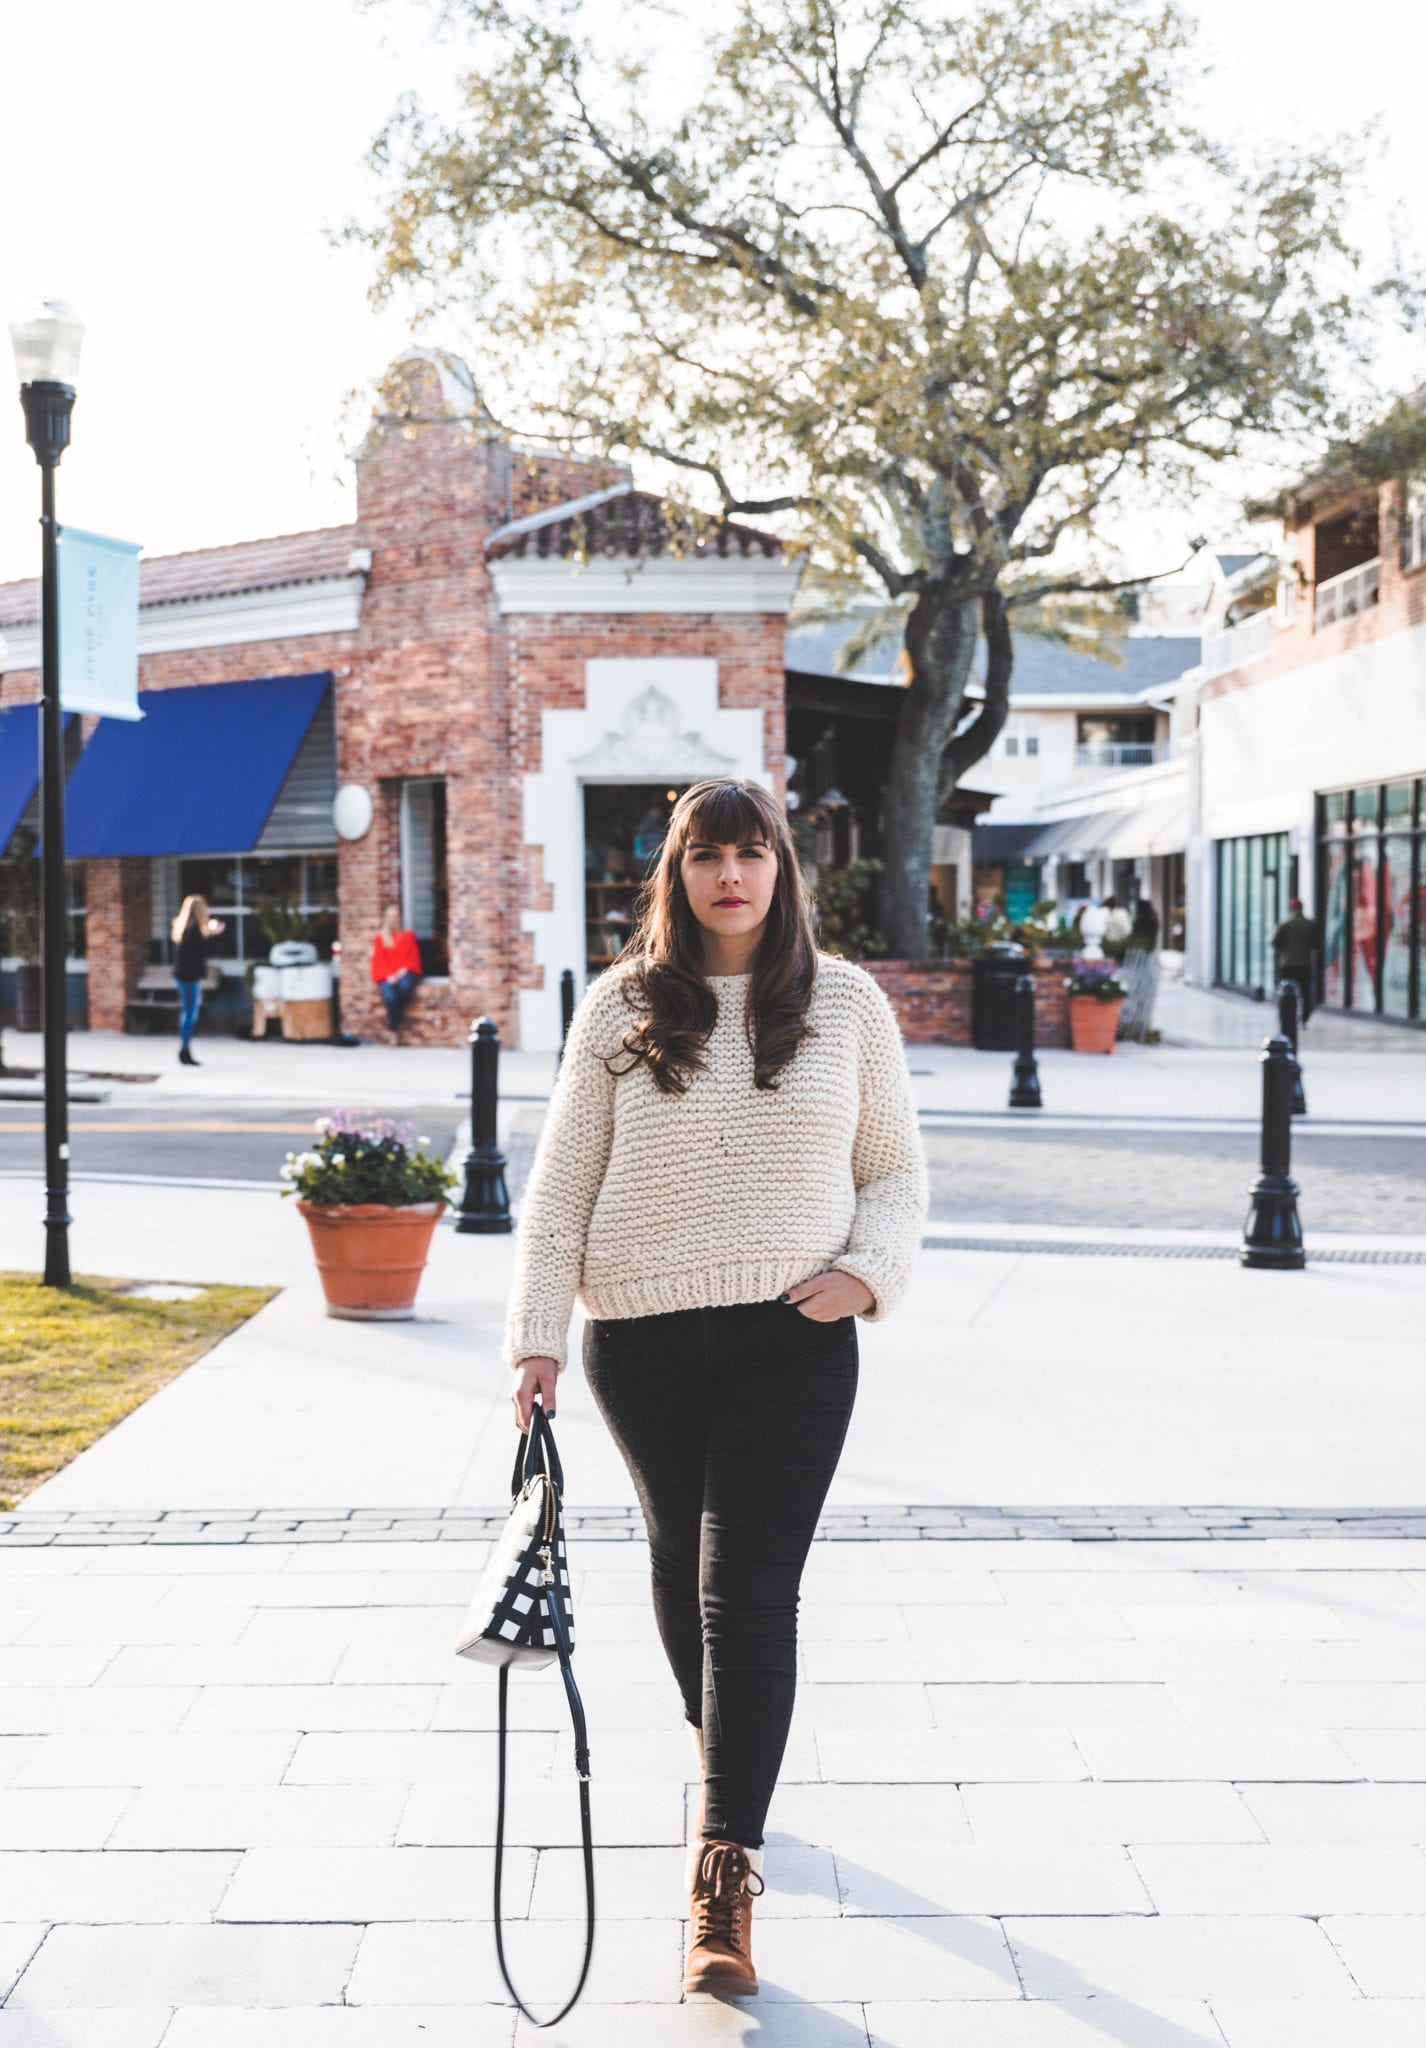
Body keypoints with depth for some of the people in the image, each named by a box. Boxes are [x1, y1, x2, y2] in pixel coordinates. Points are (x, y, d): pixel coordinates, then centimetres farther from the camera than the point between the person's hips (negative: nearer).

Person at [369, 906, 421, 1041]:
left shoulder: (409, 935, 18)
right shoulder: (379, 939, 15)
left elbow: (414, 955, 10)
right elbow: (379, 959, 4)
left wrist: (404, 970, -9)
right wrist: (389, 975, -13)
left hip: (405, 973, 0)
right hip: (387, 977, 0)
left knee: (404, 985, -37)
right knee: (390, 997, -32)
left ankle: (398, 1020, -21)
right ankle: (395, 1030, -21)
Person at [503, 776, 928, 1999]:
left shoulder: (847, 1001, 3)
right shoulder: (621, 1006, 2)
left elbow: (896, 1168, 9)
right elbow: (562, 1179, 1)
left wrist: (868, 1271, -10)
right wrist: (536, 1335, -6)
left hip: (794, 1340, -2)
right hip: (642, 1338, 2)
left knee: (751, 1592, -9)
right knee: (681, 1564, 18)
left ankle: (725, 1877, -6)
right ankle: (724, 1750, 46)